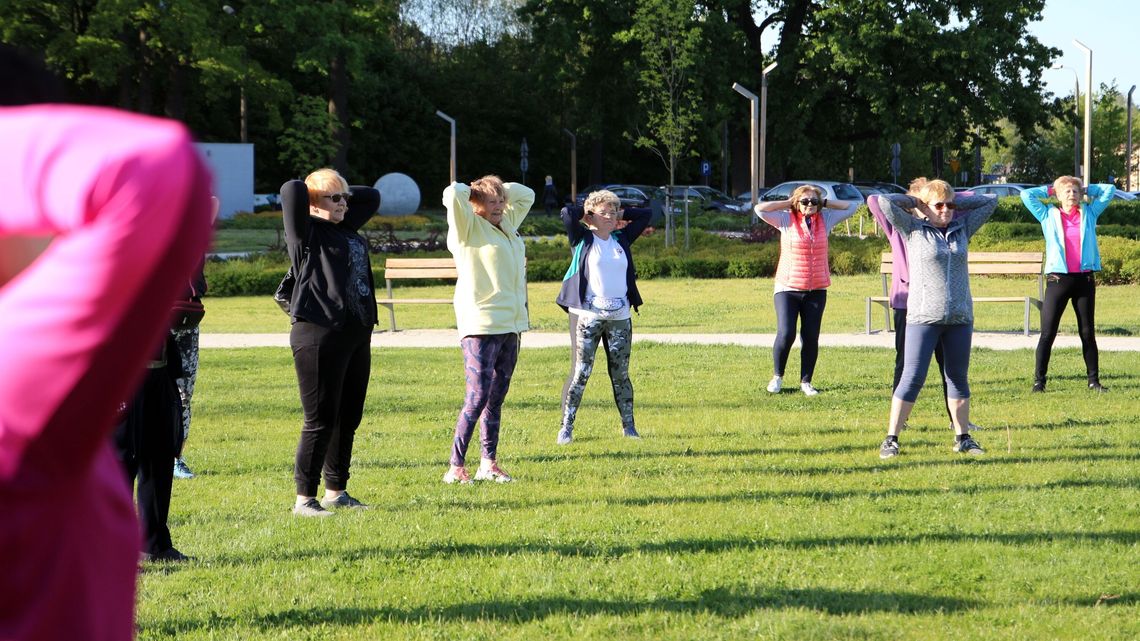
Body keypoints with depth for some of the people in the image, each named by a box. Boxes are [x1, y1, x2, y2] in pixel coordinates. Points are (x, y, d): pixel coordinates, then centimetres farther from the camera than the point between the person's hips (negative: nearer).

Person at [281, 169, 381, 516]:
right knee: (321, 421, -5)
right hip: (319, 335, -8)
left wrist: (344, 194, 14)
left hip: (356, 336, 8)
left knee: (348, 419, 14)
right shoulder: (306, 232, -5)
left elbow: (372, 197, 29)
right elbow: (290, 190, -19)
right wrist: (318, 193, 1)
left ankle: (336, 491, 25)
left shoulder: (346, 228, 18)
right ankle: (305, 499, 2)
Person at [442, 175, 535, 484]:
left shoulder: (507, 225, 18)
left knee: (497, 397, 10)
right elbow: (453, 195, -21)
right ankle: (455, 467, -8)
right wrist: (473, 190, 1)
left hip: (510, 325, 8)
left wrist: (497, 187, 16)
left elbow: (526, 194, 31)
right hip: (481, 325, -8)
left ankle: (489, 463, 15)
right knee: (478, 396, -11)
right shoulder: (469, 227, -4)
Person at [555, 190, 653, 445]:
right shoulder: (583, 239, 0)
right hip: (587, 316, -4)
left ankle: (629, 426, 16)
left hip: (620, 318, 4)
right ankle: (566, 427, -3)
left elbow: (646, 215, 19)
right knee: (580, 372, -6)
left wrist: (620, 215, 13)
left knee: (620, 373, 9)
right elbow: (567, 213, -13)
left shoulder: (621, 239, 13)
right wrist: (587, 213, 4)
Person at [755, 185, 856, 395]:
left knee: (811, 338, 2)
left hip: (816, 291, 3)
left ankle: (806, 382, 12)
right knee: (786, 334, -10)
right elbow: (760, 209, -9)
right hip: (788, 289, -3)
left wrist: (824, 203, 7)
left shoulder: (825, 220, 8)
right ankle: (777, 377, 10)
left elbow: (850, 207, 15)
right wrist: (788, 203, -3)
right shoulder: (787, 220, -1)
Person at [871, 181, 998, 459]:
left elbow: (990, 202, 18)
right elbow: (884, 202, -7)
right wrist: (914, 201, 6)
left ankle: (963, 438, 19)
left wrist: (956, 202, 11)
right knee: (912, 378, -6)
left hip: (960, 318, 4)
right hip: (924, 317, -4)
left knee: (959, 378, 11)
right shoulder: (913, 229, 1)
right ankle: (891, 439, -2)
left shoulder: (962, 228, 12)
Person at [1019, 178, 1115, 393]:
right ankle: (1039, 381, -1)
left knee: (1088, 333, 7)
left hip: (1085, 279, 2)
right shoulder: (1049, 216, 9)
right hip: (1058, 279, -2)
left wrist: (1087, 189, 19)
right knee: (1048, 333, -4)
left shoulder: (1089, 213, 12)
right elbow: (1026, 195, 7)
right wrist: (1048, 189, 16)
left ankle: (1094, 380, 12)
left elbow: (1109, 190, 17)